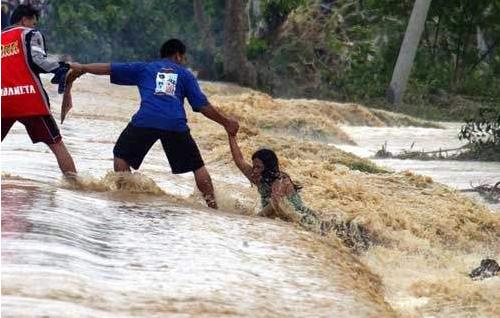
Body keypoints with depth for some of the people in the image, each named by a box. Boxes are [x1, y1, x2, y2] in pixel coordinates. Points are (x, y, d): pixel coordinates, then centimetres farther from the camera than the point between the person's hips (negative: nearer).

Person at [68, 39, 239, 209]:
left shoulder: (144, 68, 26)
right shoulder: (185, 74, 24)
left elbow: (110, 68, 26)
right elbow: (203, 106, 16)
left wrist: (82, 68, 38)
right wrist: (226, 123, 25)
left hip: (145, 120, 0)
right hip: (176, 124, 0)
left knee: (122, 155, 21)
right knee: (197, 166, 12)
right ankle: (212, 203, 4)